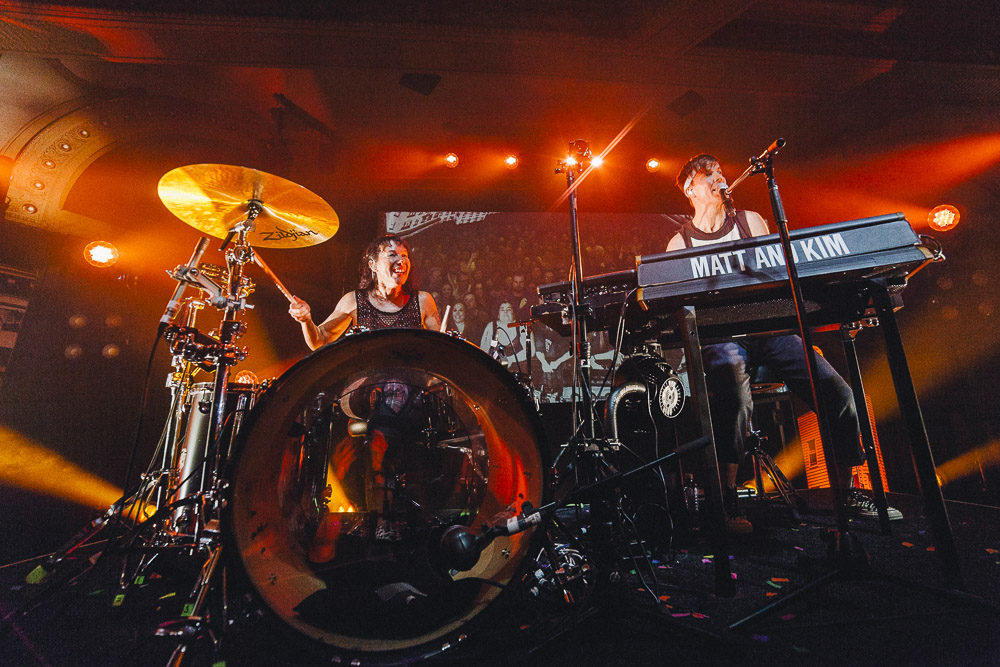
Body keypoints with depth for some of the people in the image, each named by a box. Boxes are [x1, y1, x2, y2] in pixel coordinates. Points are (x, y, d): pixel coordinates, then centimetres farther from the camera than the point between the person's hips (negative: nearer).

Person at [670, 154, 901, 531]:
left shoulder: (751, 221, 16)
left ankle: (846, 493, 13)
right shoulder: (680, 244, 7)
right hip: (720, 338, -4)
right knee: (735, 400, -34)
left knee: (837, 391, -9)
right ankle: (727, 501, -18)